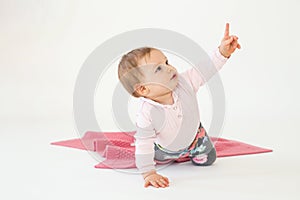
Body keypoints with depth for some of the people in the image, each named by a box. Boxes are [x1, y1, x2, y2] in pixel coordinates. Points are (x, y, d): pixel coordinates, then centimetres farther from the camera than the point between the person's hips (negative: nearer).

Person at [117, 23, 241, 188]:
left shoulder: (183, 83, -35)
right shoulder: (146, 114, -45)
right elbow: (143, 145, -40)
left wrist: (222, 52, -40)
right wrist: (148, 173, -41)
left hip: (194, 136, 2)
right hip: (165, 150, -2)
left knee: (207, 160, 17)